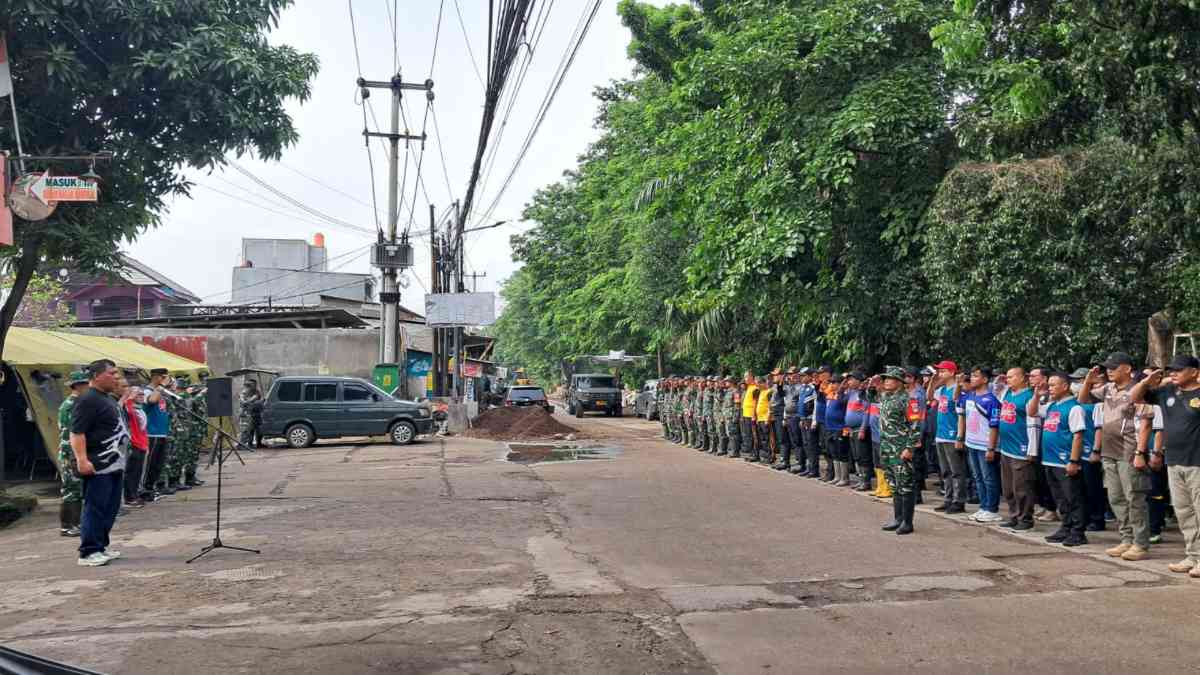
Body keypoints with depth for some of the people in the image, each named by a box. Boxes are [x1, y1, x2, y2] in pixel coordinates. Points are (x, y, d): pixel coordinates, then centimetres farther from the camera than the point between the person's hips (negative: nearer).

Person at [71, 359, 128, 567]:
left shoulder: (108, 398, 16)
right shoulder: (87, 400, -14)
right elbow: (77, 432, -21)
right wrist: (82, 459, -28)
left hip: (114, 464, 10)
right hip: (98, 466, -10)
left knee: (111, 508, 13)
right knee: (95, 509, -6)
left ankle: (100, 547, 21)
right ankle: (88, 552, -2)